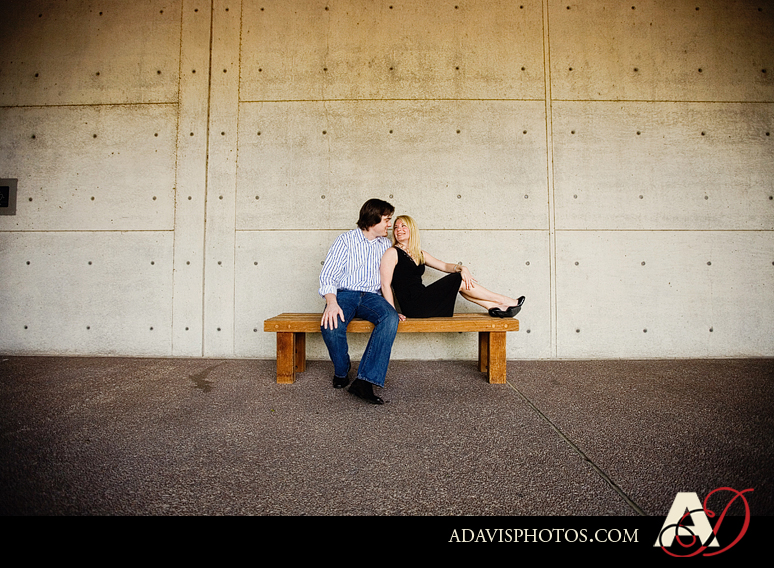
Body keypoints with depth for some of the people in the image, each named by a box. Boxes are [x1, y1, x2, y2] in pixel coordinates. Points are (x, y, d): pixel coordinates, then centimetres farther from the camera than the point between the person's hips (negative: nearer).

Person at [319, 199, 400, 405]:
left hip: (372, 296, 3)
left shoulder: (386, 244, 17)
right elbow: (328, 275, -6)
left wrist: (391, 303, 1)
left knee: (391, 318, -32)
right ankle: (342, 371, -2)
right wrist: (332, 302, -25)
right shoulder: (346, 240, 3)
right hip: (344, 294, -3)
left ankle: (364, 380, -35)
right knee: (331, 324, -35)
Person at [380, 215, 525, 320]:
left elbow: (444, 266, 15)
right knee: (459, 280, -8)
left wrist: (461, 268, -6)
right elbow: (385, 284, -13)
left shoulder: (419, 254, 17)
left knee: (461, 283, 1)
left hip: (422, 303, 8)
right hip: (413, 307, -8)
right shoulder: (392, 253, -6)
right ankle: (504, 301, 4)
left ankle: (494, 306, 4)